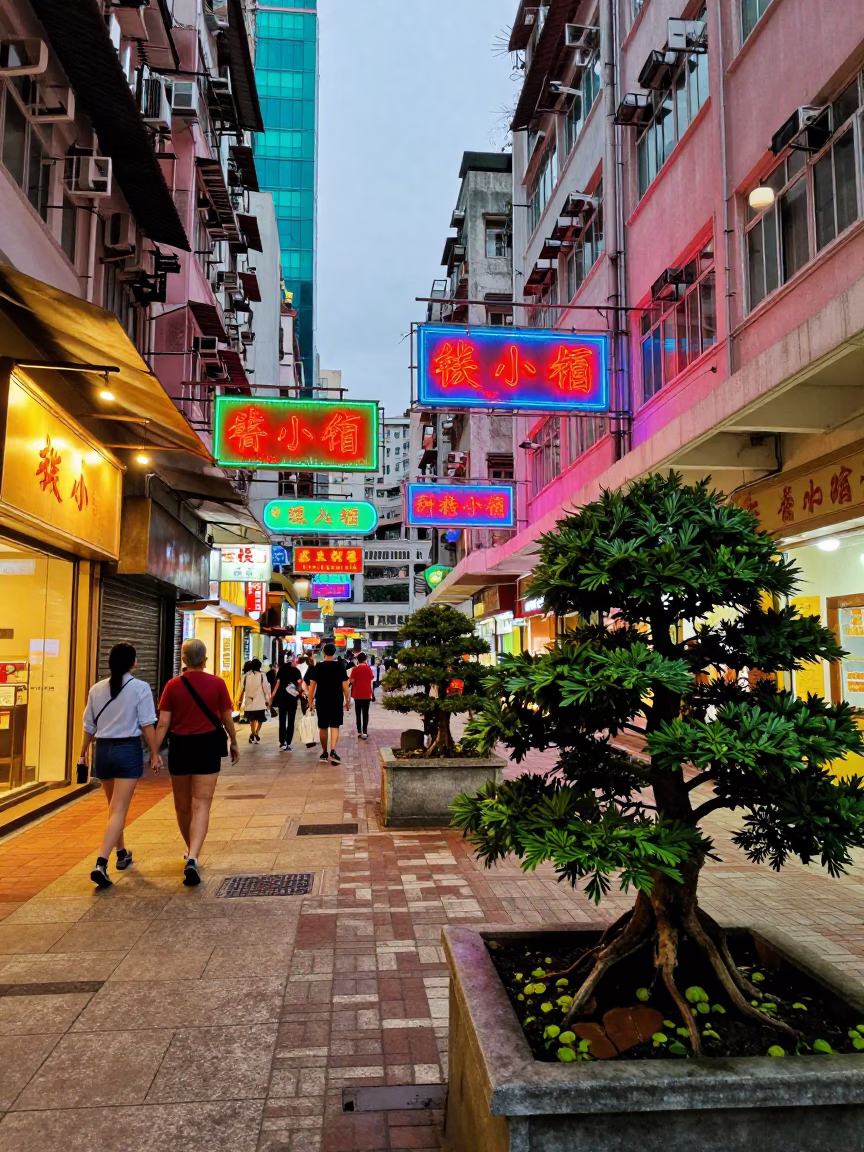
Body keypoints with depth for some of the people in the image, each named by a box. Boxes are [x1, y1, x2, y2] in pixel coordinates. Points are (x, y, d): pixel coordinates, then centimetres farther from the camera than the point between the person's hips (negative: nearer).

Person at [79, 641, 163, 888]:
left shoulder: (97, 689, 3)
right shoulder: (140, 688, -9)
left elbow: (88, 726, 9)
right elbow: (147, 725, -9)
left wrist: (83, 754, 20)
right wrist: (155, 753, -2)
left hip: (103, 750, 5)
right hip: (128, 749, -5)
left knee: (114, 807, 22)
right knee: (119, 810, -3)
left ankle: (122, 853, 37)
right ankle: (101, 863, -16)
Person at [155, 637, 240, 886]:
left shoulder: (173, 685, -4)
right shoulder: (217, 684, -4)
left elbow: (163, 723, -6)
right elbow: (227, 718, 3)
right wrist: (234, 743, 17)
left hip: (180, 746, 1)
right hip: (207, 746, -1)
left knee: (182, 805, 18)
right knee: (201, 805, -2)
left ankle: (191, 851, 37)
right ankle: (193, 858, -18)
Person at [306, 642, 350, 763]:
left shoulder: (317, 667, 0)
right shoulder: (340, 666, -2)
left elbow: (312, 685, -1)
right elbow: (345, 685, -3)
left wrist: (310, 701, 5)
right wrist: (347, 700, 6)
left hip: (321, 701, 1)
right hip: (336, 700, -1)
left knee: (323, 727, 12)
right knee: (335, 726, 0)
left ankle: (324, 752, 22)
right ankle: (333, 751, -17)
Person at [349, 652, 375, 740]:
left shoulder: (355, 669, -8)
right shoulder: (368, 668, -5)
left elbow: (352, 680, -8)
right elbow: (372, 678, 3)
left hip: (357, 694, 0)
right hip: (367, 694, 0)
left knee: (358, 713, 11)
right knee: (365, 713, 2)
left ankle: (359, 732, 11)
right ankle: (364, 732, -6)